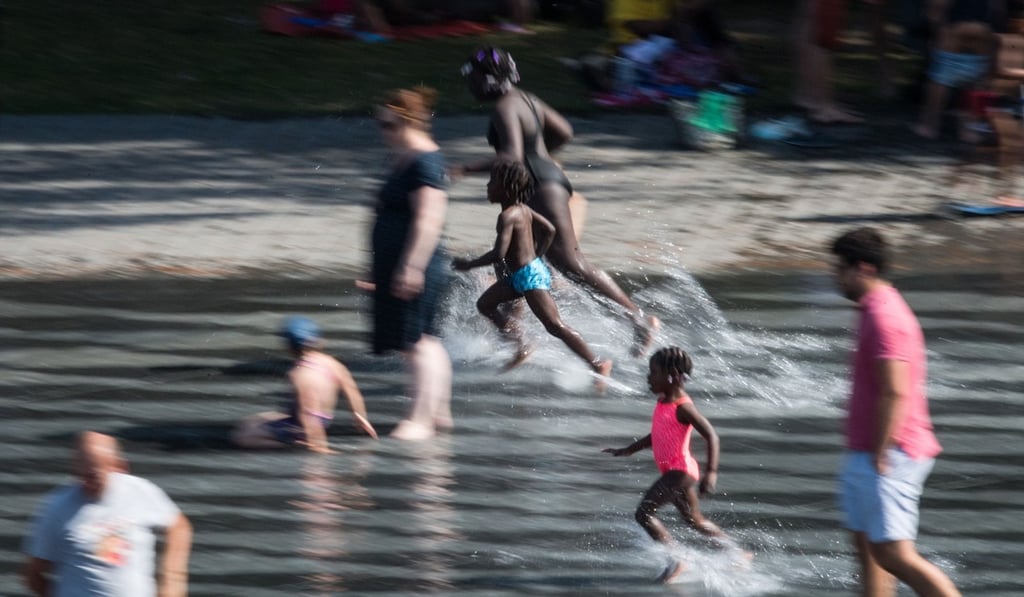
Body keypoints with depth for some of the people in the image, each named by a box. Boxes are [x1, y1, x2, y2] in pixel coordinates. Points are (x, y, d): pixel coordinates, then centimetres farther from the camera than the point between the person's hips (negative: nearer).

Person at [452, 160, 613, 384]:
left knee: (555, 326, -10)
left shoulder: (508, 216, -20)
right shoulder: (523, 209, 8)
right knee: (485, 304, 17)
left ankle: (597, 364, -10)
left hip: (528, 277, -10)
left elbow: (499, 254, -26)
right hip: (533, 267, 10)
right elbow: (549, 230, 17)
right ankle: (521, 348, 17)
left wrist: (469, 264, -15)